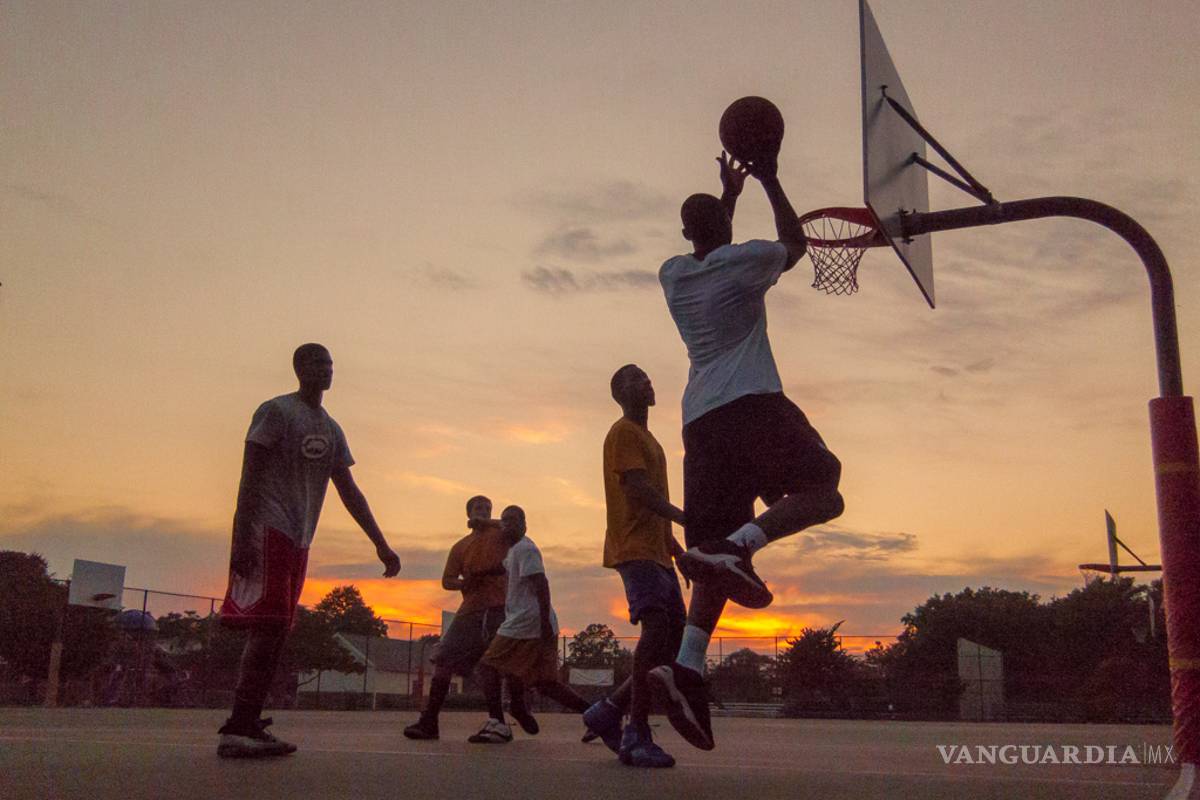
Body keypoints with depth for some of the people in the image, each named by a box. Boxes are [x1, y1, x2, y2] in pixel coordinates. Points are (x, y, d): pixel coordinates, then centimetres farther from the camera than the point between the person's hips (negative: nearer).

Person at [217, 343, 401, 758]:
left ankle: (248, 727, 11)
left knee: (276, 632, 6)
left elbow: (350, 492, 17)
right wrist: (242, 538, -22)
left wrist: (381, 545, 11)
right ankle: (238, 729, -13)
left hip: (297, 541, 8)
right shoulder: (276, 411, -4)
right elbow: (250, 476, -12)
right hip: (267, 532, -8)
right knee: (268, 627, -15)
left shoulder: (331, 429, 18)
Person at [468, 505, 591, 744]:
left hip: (524, 623, -10)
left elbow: (541, 584, -19)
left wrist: (545, 622, -24)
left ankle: (497, 725, -9)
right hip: (539, 627, 10)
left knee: (488, 666, -2)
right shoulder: (513, 551, 22)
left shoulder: (524, 549, -9)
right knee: (545, 683, 9)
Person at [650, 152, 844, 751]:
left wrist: (727, 194, 46)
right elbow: (795, 242, 24)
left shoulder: (673, 274, 17)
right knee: (820, 491, 0)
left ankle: (687, 665, -18)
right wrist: (769, 181, 32)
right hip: (752, 404, -6)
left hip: (700, 419, 6)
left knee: (714, 553, 1)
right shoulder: (743, 262, 2)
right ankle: (736, 546, -26)